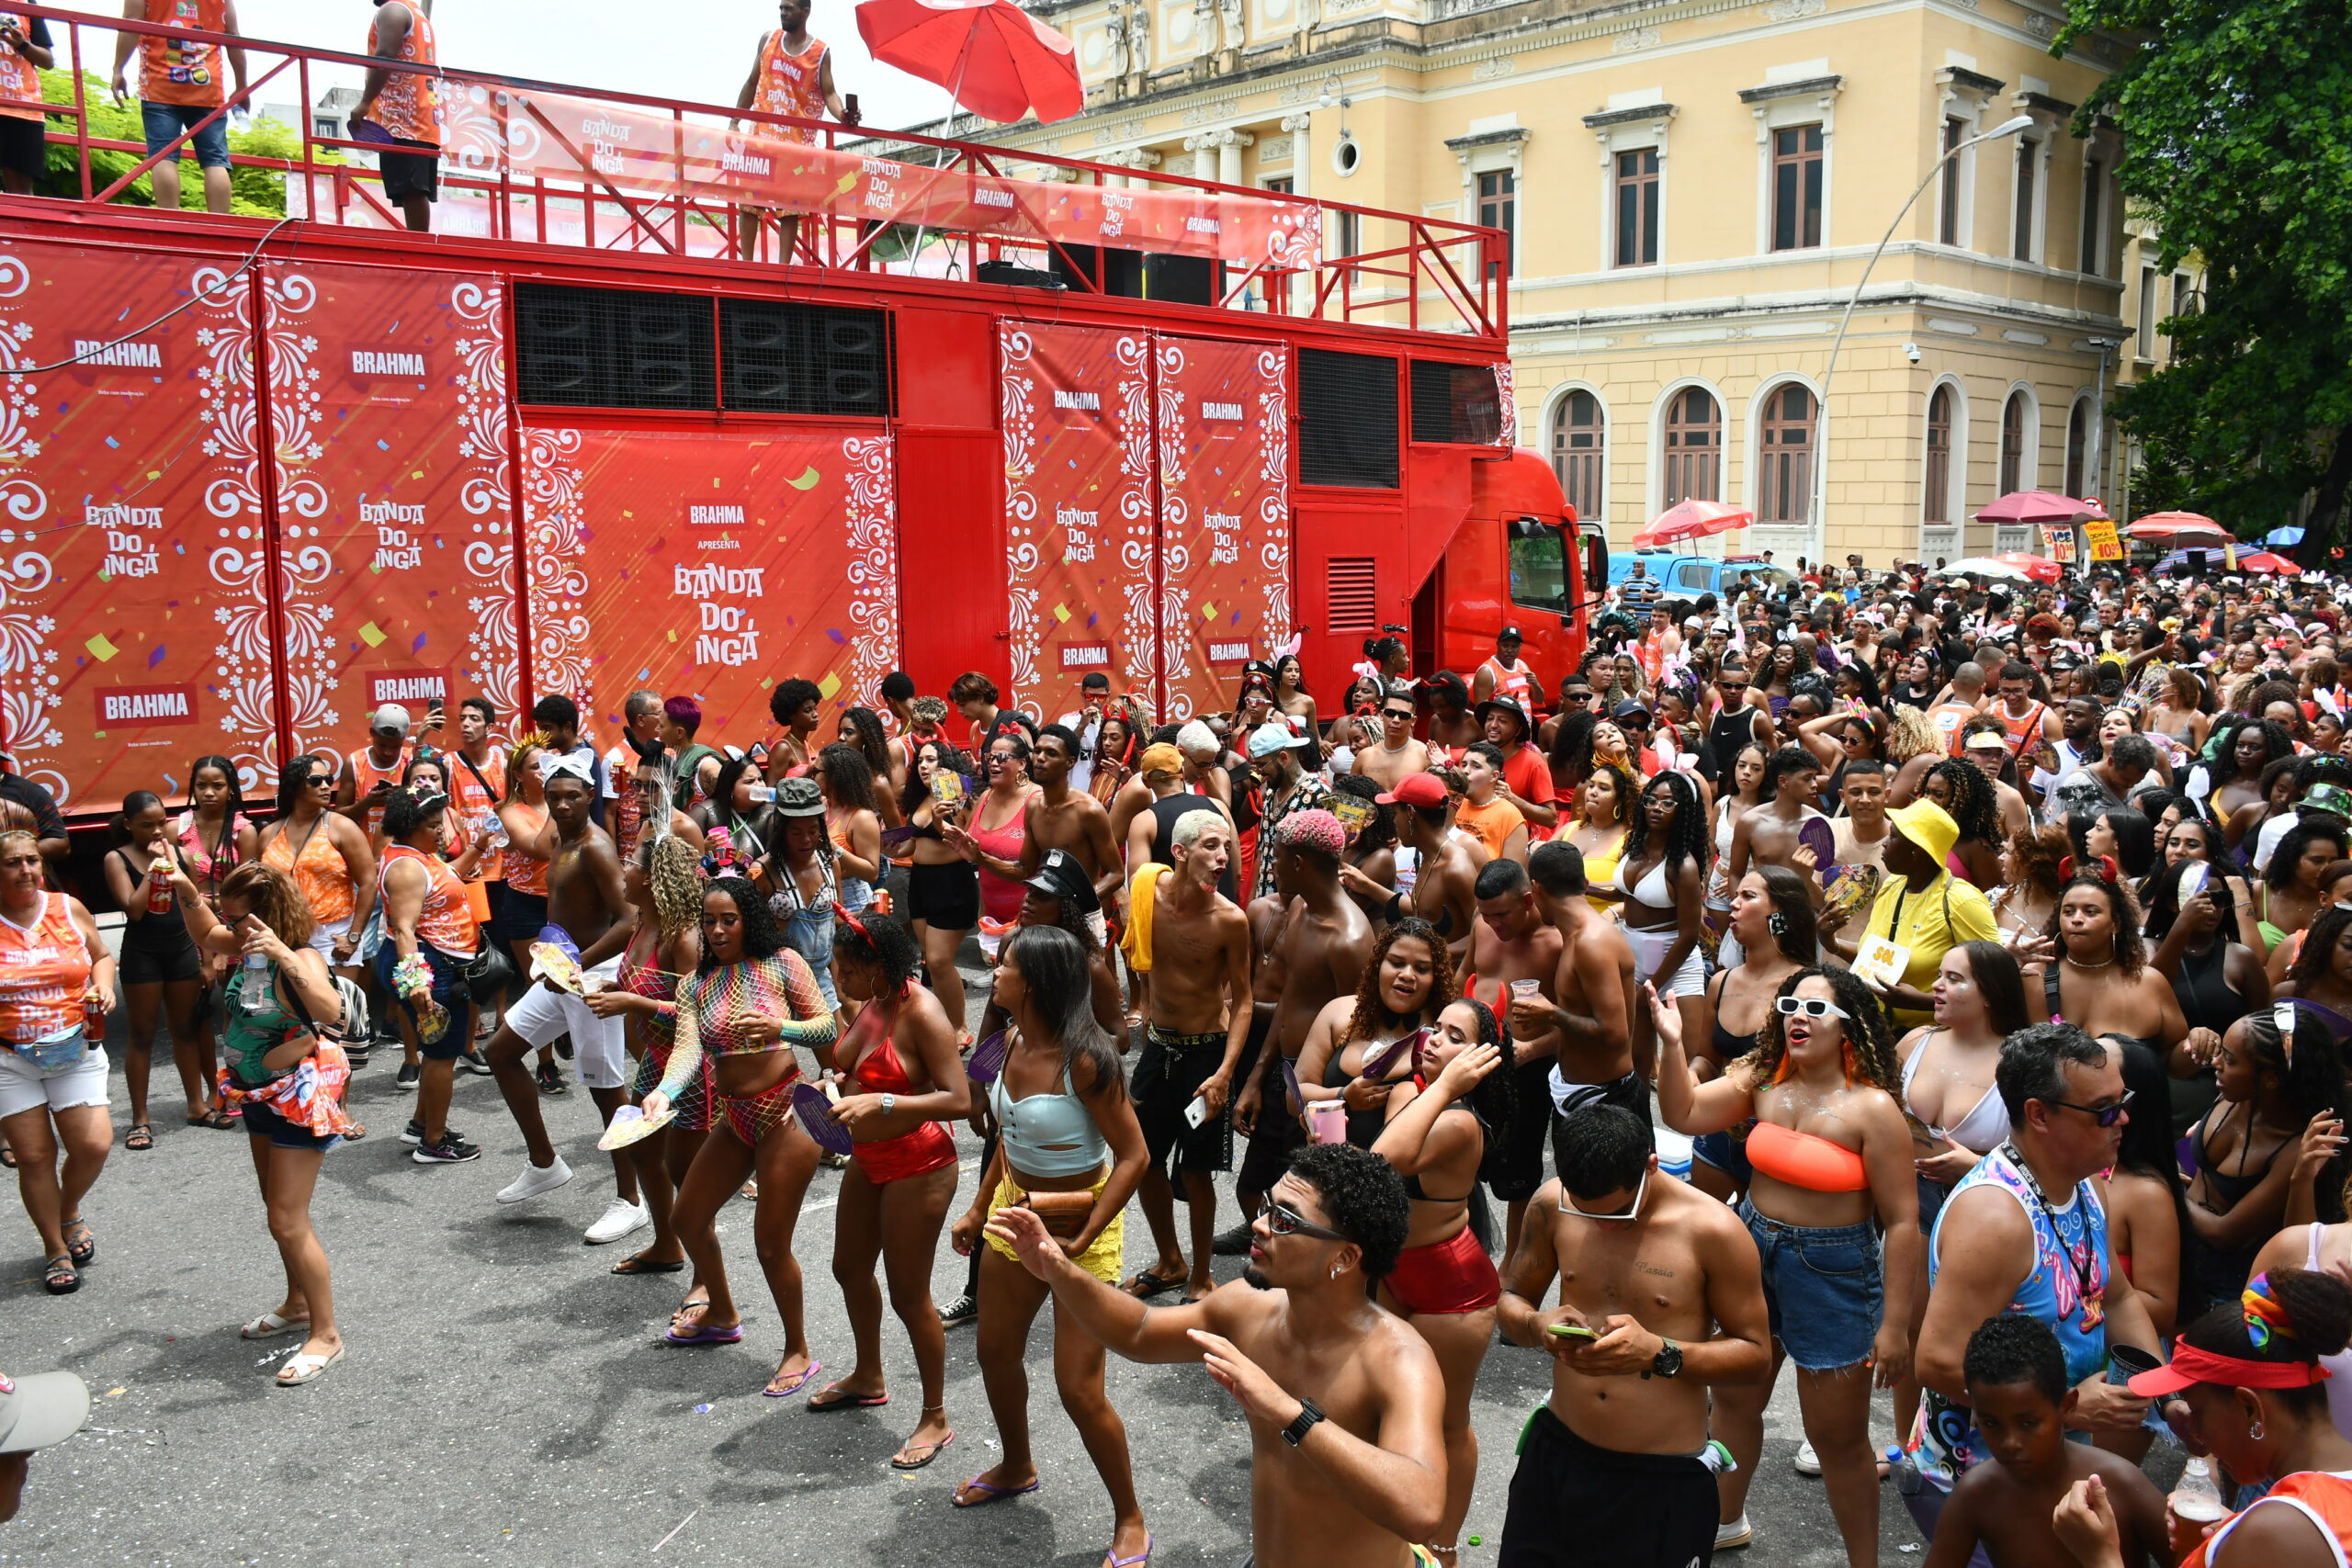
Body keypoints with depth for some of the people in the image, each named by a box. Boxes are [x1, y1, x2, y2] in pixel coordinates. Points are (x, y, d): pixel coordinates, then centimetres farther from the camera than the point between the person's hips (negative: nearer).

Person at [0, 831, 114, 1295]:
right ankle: (55, 1250, 22)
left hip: (75, 1051, 2)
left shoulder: (68, 909, 0)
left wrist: (104, 986, -4)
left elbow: (101, 956, 16)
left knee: (94, 1145, -6)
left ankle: (69, 1214, 27)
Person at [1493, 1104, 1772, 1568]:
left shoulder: (1713, 1231, -15)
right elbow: (1511, 1299, 8)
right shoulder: (1553, 1206, -4)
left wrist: (1659, 1354, -23)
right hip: (1554, 1457, 4)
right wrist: (1536, 1326, -16)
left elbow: (1756, 1354, -7)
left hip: (1662, 1482, -3)